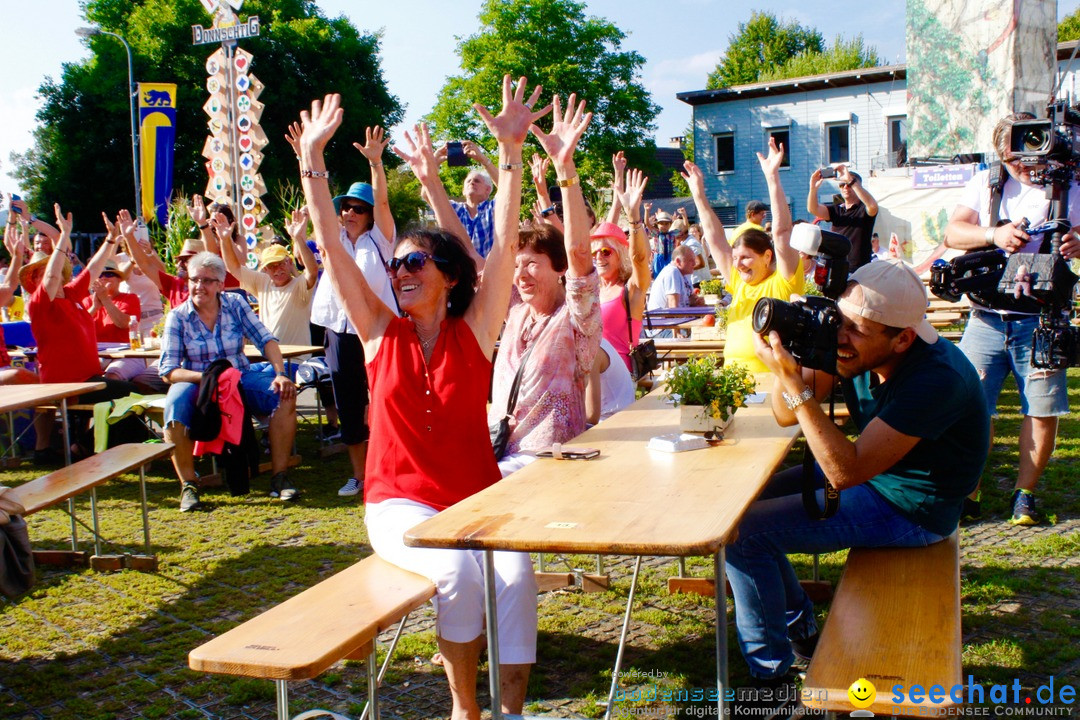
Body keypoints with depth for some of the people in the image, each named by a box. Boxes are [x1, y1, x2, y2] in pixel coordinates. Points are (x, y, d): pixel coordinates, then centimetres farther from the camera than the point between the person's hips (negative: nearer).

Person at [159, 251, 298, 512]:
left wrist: (281, 374, -25)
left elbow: (266, 340, -7)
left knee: (284, 395, -25)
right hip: (196, 383, -1)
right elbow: (168, 372, -10)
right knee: (175, 404, -35)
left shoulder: (235, 304, -1)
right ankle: (188, 485, -22)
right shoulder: (178, 317, -5)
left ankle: (279, 476, -16)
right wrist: (205, 377, -27)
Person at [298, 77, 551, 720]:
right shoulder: (383, 334, 4)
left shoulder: (475, 332, 0)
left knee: (516, 573, -28)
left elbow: (504, 245, -9)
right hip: (401, 504, 0)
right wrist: (312, 159, -3)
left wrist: (512, 152, -16)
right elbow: (332, 247, 0)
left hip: (476, 498, 0)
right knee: (459, 571, -28)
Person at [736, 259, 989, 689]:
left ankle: (771, 676, 2)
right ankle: (801, 629, 26)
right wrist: (791, 350, -21)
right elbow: (786, 416, -3)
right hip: (869, 472, 9)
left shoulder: (936, 378, -32)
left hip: (907, 508, -8)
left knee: (743, 533, -15)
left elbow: (845, 471, -34)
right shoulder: (858, 351, -11)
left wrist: (795, 385, -37)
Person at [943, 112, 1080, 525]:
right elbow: (952, 233, 0)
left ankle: (1024, 493, 16)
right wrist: (994, 234, -18)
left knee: (1042, 410, 1)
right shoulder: (986, 184, 9)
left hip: (1040, 320, 0)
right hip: (986, 318, 1)